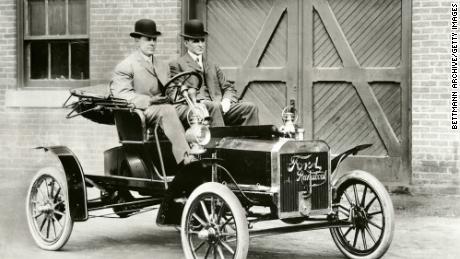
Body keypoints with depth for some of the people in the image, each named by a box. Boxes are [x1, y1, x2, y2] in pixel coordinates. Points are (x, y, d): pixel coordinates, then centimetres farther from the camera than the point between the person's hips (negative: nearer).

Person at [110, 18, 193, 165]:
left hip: (163, 109, 6)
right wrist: (147, 101, -24)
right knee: (167, 111, -36)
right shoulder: (125, 66, 4)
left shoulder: (163, 67, 28)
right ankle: (185, 158, -45)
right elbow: (120, 94, -10)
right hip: (140, 112, -6)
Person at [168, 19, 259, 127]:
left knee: (250, 107, -18)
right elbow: (171, 92, 2)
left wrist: (227, 100, 0)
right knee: (214, 106, -38)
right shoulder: (177, 65, 14)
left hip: (220, 107, 5)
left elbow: (228, 88, 24)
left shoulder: (213, 67, 31)